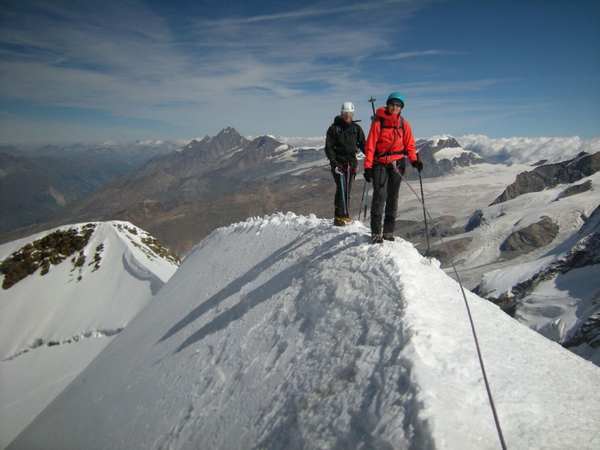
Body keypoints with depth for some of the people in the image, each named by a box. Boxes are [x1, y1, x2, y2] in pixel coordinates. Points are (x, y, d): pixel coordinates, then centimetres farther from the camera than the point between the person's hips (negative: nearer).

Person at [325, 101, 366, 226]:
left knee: (347, 190, 6)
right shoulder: (334, 128, 1)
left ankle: (344, 216, 12)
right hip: (338, 162, -4)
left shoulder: (356, 128, 11)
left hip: (351, 162, 4)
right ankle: (341, 216, -16)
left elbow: (363, 144, 8)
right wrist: (334, 162, -14)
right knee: (341, 188, -14)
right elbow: (328, 147, -2)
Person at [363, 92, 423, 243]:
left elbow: (409, 144, 8)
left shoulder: (404, 124, 6)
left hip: (397, 163, 4)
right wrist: (368, 166, -11)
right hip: (380, 163, -4)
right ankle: (376, 232, -10)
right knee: (380, 195, -13)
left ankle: (388, 231, 15)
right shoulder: (378, 122, -4)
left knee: (392, 197, 7)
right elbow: (370, 145, -6)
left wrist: (414, 160, -10)